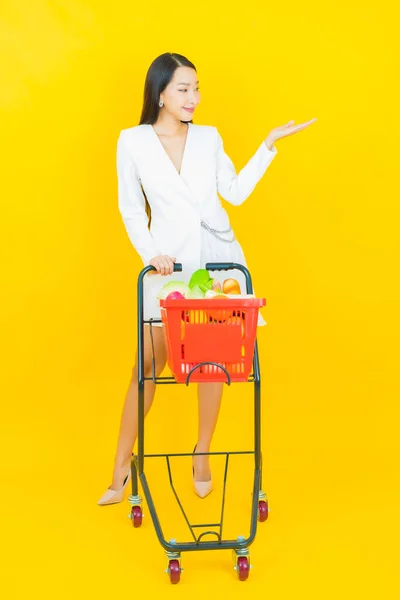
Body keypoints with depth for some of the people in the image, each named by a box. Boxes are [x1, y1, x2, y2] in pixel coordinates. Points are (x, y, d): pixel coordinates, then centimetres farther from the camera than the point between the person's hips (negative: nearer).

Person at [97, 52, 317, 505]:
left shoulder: (209, 137, 7)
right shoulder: (133, 141, -1)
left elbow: (235, 193, 7)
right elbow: (131, 210, 2)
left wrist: (269, 145, 4)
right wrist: (150, 254, -11)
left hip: (218, 258, 3)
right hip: (169, 263, -3)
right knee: (149, 363, -2)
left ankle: (202, 454, 20)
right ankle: (122, 463, 9)